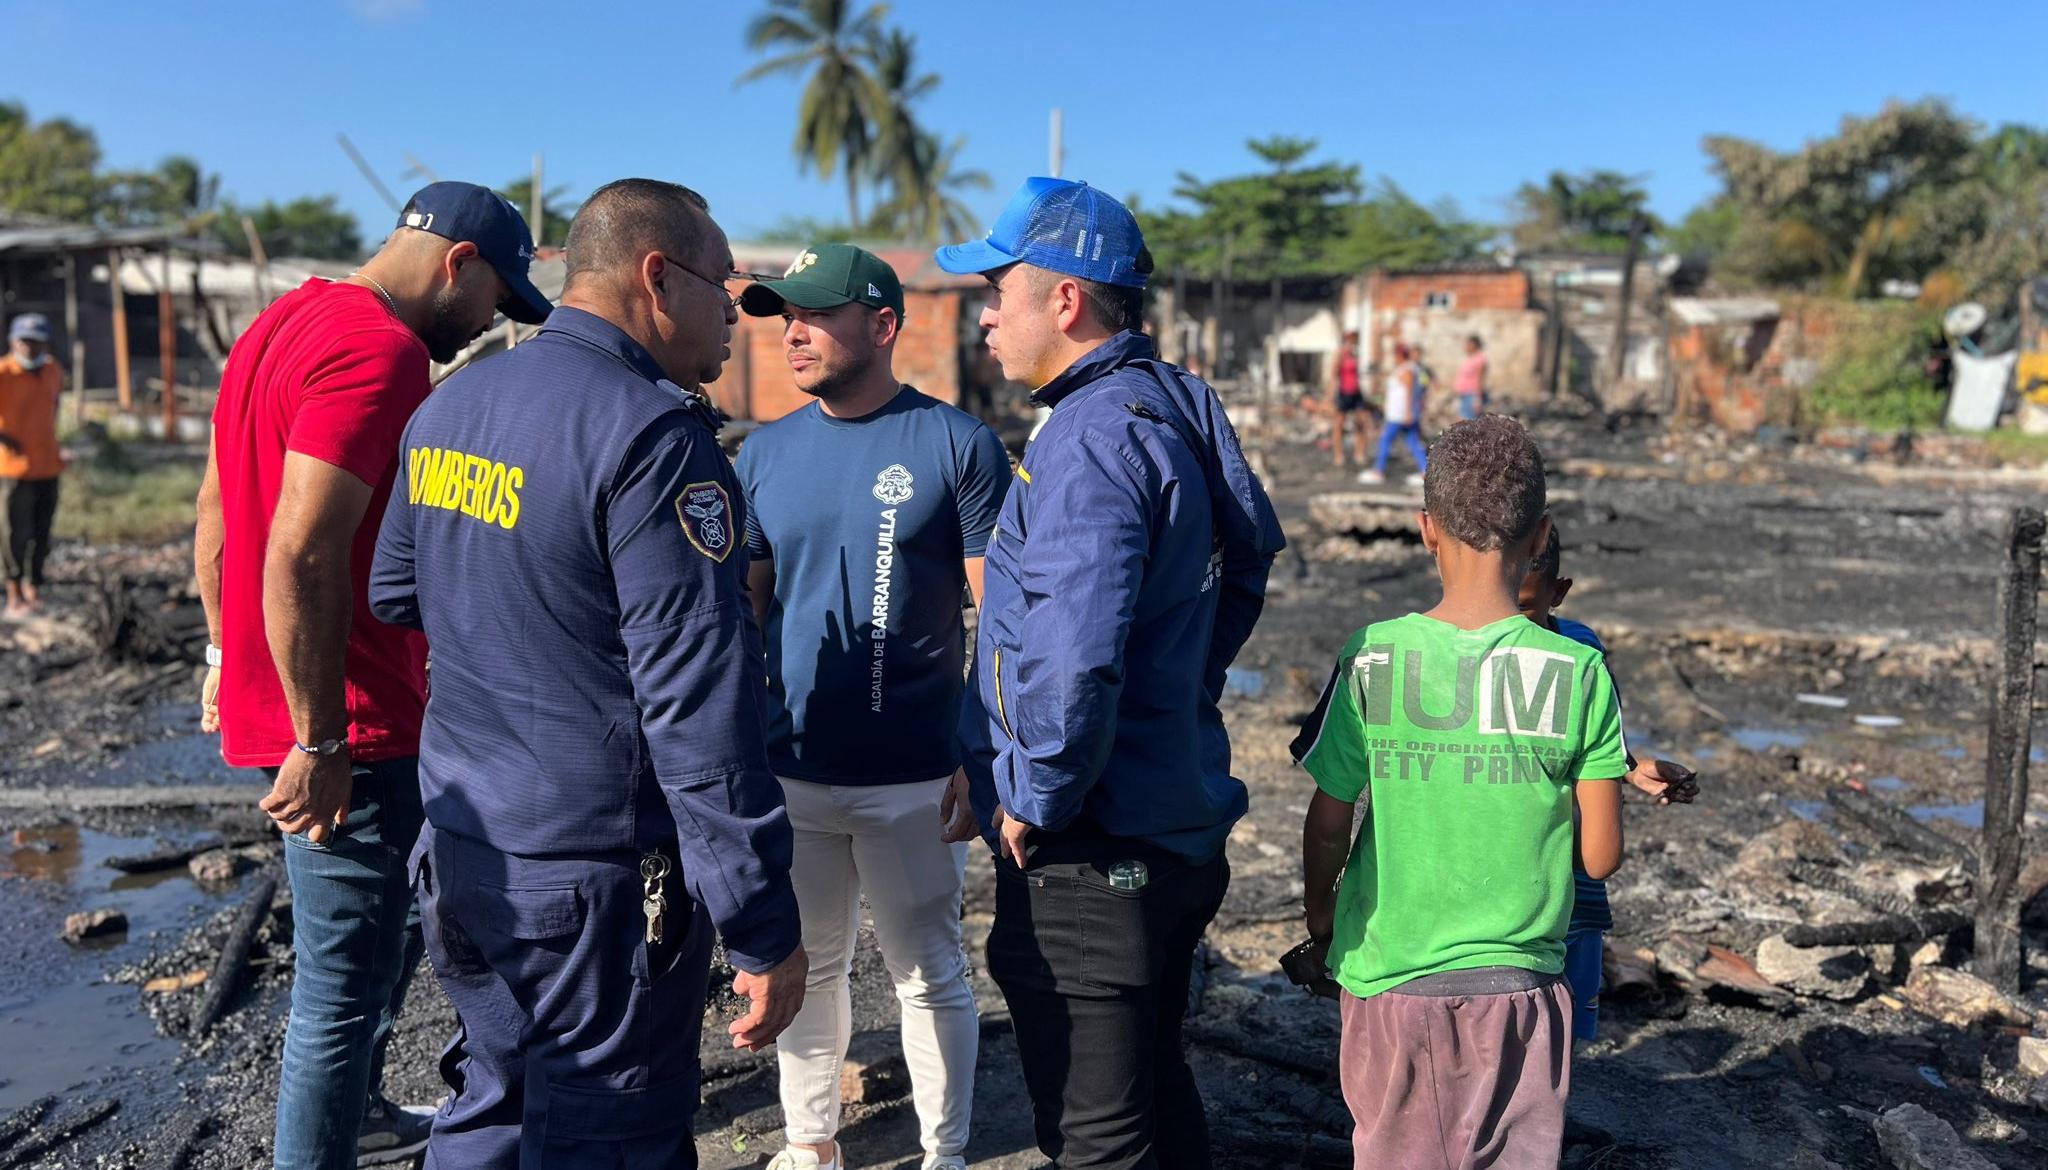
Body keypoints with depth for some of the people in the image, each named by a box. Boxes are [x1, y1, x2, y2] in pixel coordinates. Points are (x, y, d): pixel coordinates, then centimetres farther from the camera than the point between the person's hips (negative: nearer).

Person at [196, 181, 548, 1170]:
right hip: (348, 725, -11)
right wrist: (321, 742, -22)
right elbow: (302, 557, -27)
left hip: (268, 694, 11)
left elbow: (214, 508, 19)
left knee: (393, 919, 26)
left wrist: (228, 655, 25)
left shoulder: (285, 321, 12)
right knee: (347, 983, 2)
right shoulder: (380, 349, -20)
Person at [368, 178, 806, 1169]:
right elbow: (698, 704, -24)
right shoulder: (651, 433, -20)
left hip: (460, 854, 8)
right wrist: (761, 929, -19)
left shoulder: (448, 406, 6)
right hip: (595, 878, -8)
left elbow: (394, 594, 18)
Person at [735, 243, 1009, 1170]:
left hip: (914, 778, -4)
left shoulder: (958, 446, -6)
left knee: (930, 974, 8)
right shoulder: (766, 453, 6)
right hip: (792, 772, 4)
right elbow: (745, 611, 10)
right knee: (807, 968, 16)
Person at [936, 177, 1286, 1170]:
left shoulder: (1093, 438, -21)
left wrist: (1036, 804, -17)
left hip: (1088, 853, -10)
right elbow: (1251, 552, 22)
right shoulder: (1178, 402, 9)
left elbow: (1076, 657, -31)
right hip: (1179, 820, 10)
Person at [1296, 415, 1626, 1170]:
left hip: (1389, 975, 0)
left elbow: (1329, 822, -5)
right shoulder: (1579, 672, -11)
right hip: (1519, 982, 0)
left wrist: (1318, 908, 14)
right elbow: (1600, 856, -7)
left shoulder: (1372, 660, -13)